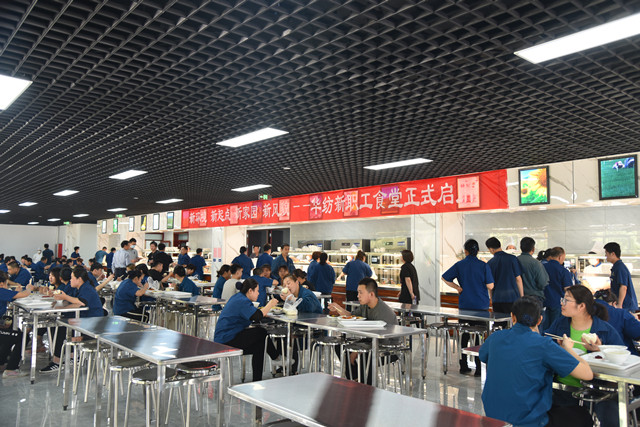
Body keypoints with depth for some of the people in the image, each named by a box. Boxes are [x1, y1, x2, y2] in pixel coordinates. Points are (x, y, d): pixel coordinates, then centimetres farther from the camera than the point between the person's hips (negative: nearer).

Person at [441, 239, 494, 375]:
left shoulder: (459, 265, -1)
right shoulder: (484, 265, -7)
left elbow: (445, 278, -1)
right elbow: (490, 286, -9)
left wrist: (458, 287, 7)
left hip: (464, 305, 2)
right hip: (481, 306, -2)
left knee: (464, 335, 12)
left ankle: (463, 366, 18)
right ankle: (478, 368, 4)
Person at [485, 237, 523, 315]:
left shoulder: (490, 263, 0)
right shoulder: (512, 258, -5)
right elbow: (518, 279, -3)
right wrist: (522, 297, 6)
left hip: (497, 299, 2)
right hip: (512, 297, -2)